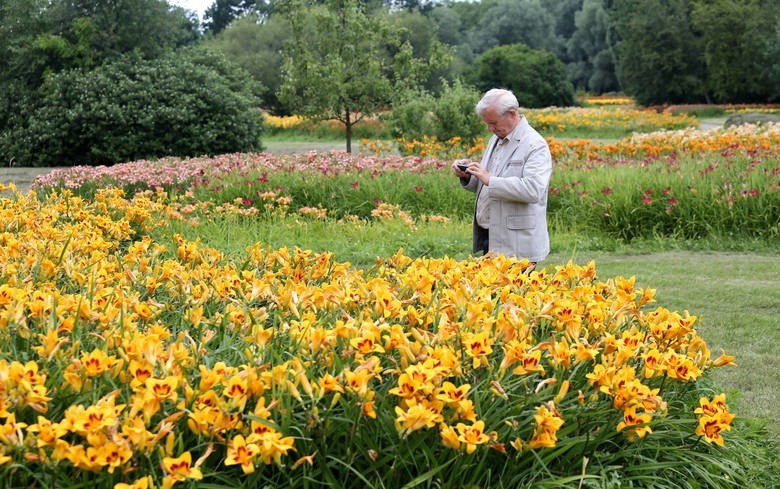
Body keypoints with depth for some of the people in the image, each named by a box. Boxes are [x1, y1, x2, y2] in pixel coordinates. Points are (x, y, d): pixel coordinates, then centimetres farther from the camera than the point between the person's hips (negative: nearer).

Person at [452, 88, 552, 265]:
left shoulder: (536, 146, -13)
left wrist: (490, 180, -26)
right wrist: (467, 174, 0)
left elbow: (533, 190, -27)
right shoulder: (497, 138, 14)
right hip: (489, 238, 8)